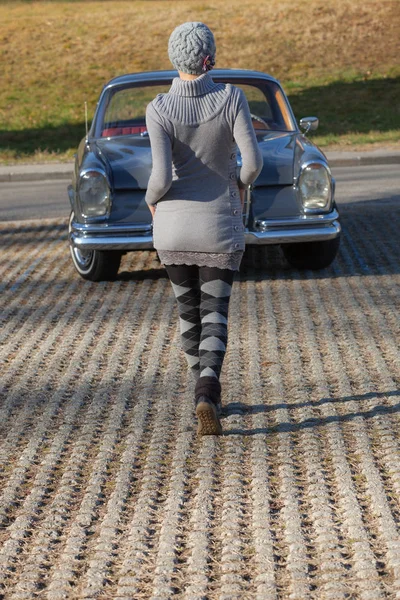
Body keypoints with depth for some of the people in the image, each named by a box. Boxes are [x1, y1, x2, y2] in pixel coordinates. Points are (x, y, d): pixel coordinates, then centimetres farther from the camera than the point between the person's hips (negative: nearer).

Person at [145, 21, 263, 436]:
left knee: (188, 311, 19)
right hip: (219, 225, -1)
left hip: (173, 223, 1)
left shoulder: (159, 109, -13)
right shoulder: (231, 98, -12)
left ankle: (206, 395, 30)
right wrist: (242, 182, 8)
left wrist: (152, 199, 2)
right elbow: (253, 161, -15)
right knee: (214, 314, 4)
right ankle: (207, 394, -20)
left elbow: (161, 176, -21)